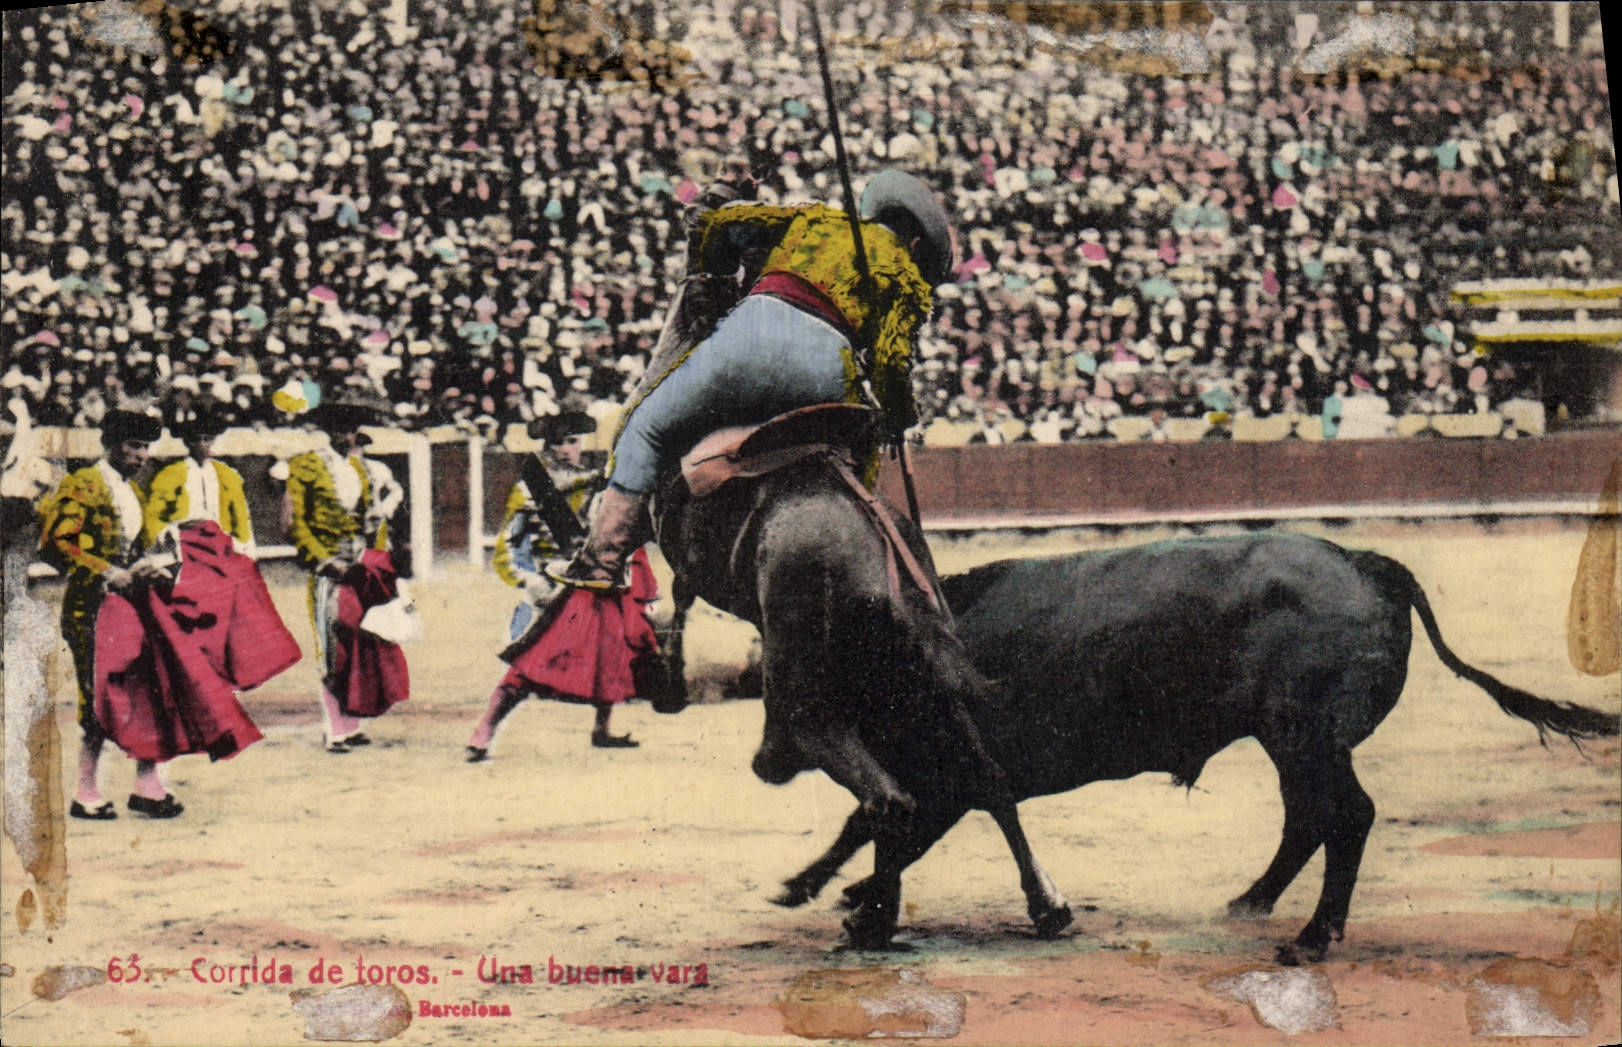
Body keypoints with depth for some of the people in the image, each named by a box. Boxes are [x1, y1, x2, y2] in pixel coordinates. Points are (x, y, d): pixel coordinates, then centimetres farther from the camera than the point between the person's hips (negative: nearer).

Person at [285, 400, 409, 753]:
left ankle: (352, 725, 12)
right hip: (330, 565, -6)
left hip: (364, 564, 6)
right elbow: (296, 523, -5)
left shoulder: (366, 469, 16)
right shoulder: (306, 467, -1)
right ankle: (336, 731, -6)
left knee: (368, 645, 4)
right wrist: (323, 561, -14)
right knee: (334, 648, -8)